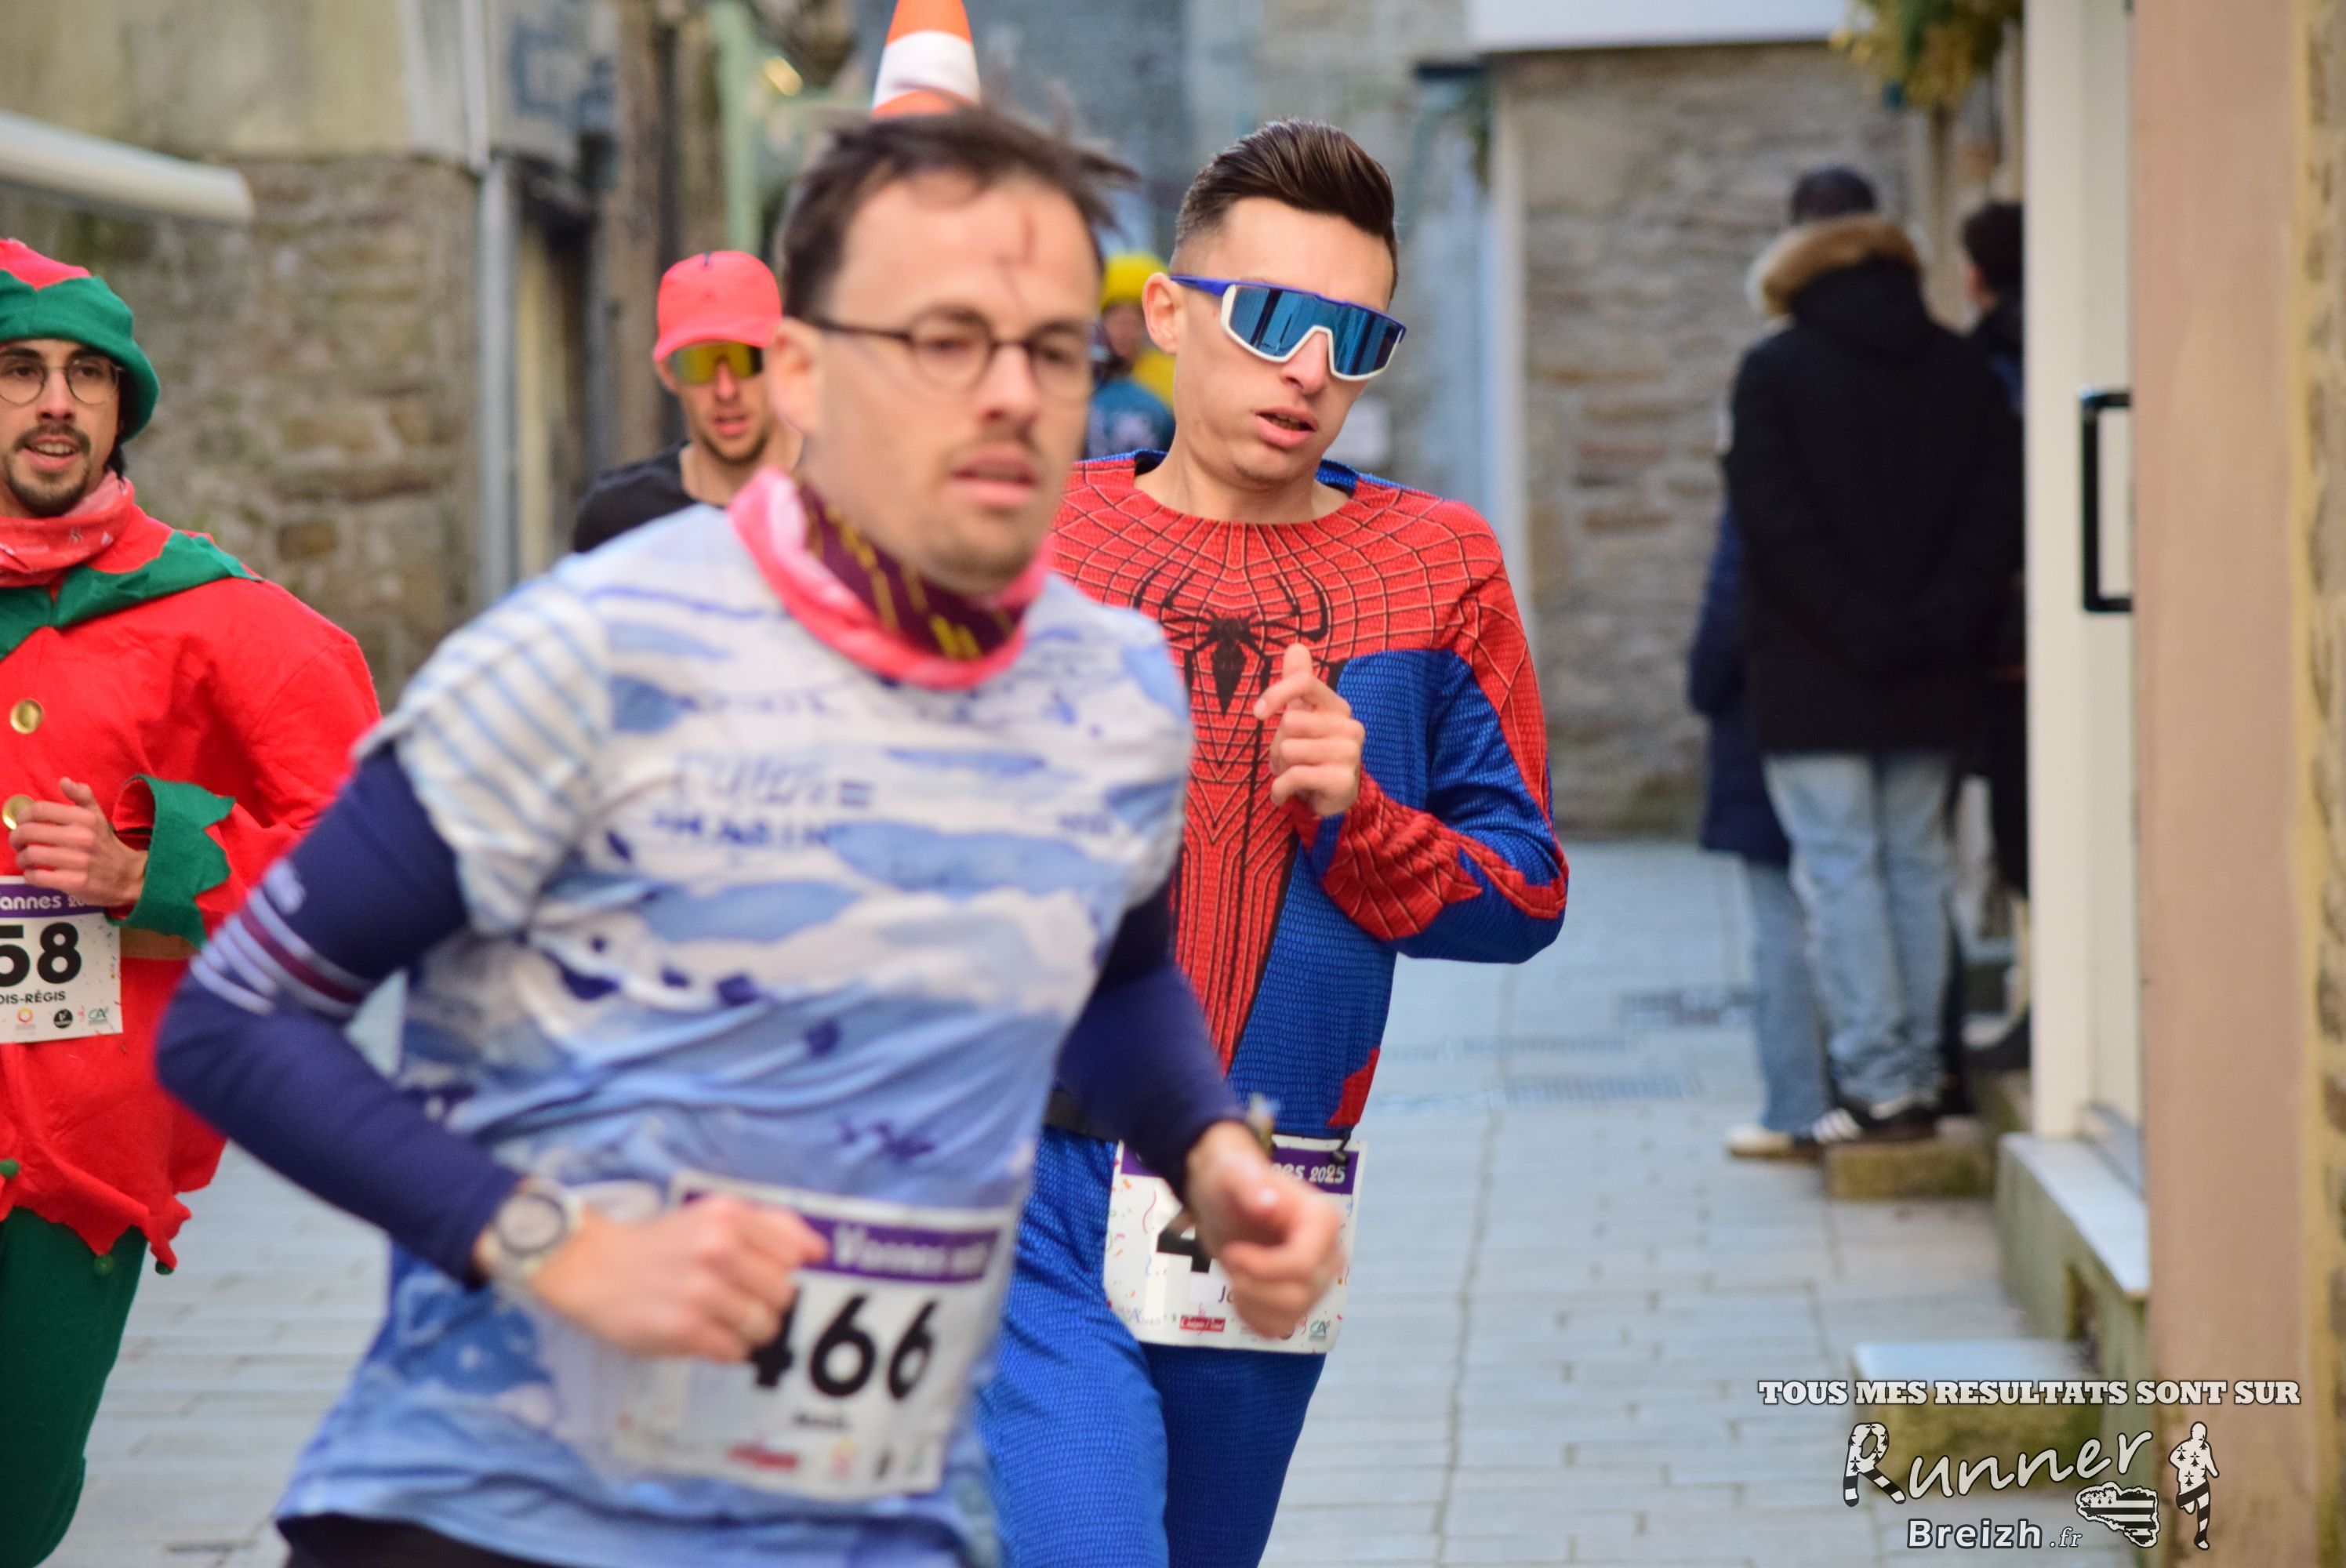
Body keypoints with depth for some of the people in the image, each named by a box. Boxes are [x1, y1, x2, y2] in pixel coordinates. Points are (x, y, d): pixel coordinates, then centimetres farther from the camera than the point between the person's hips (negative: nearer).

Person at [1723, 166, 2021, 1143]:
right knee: (1917, 865, 11)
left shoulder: (1775, 373, -5)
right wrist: (1937, 625, -4)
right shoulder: (1960, 369, 7)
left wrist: (1863, 631, -11)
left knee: (1839, 872, -2)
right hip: (1933, 678, 4)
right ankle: (1920, 1079, 12)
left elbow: (1776, 528, -12)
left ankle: (1877, 1084, -6)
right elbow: (1998, 511, 1)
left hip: (1815, 679, -4)